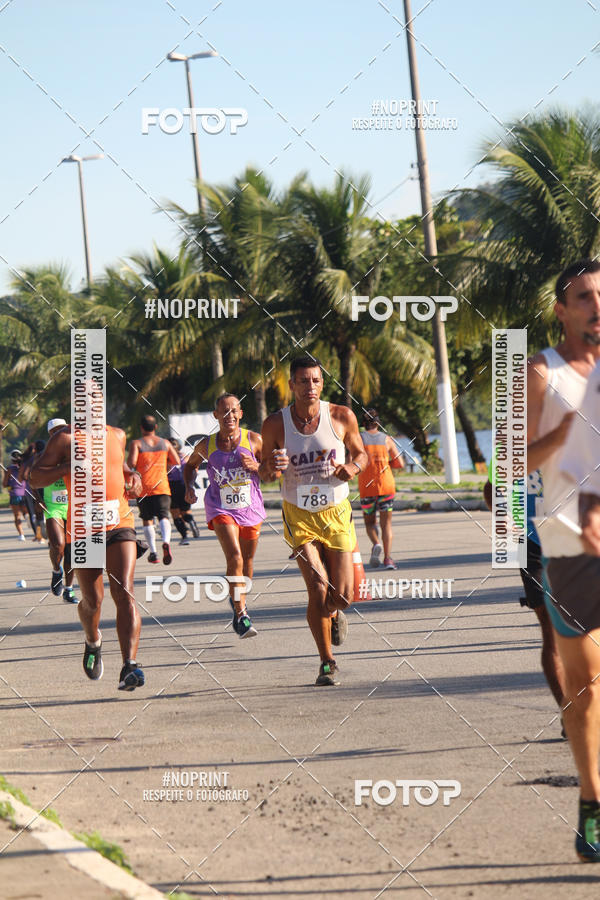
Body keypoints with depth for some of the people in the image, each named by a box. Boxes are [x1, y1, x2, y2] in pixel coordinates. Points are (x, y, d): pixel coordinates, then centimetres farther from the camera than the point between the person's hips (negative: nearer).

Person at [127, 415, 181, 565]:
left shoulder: (136, 443, -2)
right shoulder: (165, 443, 8)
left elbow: (131, 463, -14)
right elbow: (176, 461, 11)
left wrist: (130, 462, 9)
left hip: (143, 488, -1)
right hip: (162, 486, 1)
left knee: (147, 519, 11)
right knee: (163, 516, -7)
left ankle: (153, 552, 7)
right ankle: (166, 542, -35)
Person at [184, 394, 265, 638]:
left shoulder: (254, 440, -4)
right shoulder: (206, 445, -2)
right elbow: (191, 465, 19)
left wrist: (256, 466, -18)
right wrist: (189, 487, 2)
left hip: (251, 508, 2)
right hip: (221, 509, -2)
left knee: (247, 560, 16)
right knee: (234, 557, -21)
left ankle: (240, 599, 44)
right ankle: (240, 614, -20)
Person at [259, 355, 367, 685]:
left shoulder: (342, 417, -7)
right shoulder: (275, 424, -8)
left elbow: (360, 453, 9)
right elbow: (264, 472, 4)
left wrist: (353, 467, -14)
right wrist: (271, 468, -20)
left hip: (336, 512, 1)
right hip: (299, 514, -1)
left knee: (341, 595, -1)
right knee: (318, 590, -12)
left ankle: (335, 613, 39)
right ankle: (327, 662, 5)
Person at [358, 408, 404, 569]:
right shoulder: (386, 439, 4)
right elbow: (400, 464, 2)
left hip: (366, 486, -1)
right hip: (386, 485, 1)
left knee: (369, 521, 14)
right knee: (386, 522, 7)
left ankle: (376, 544, -14)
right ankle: (387, 558, -4)